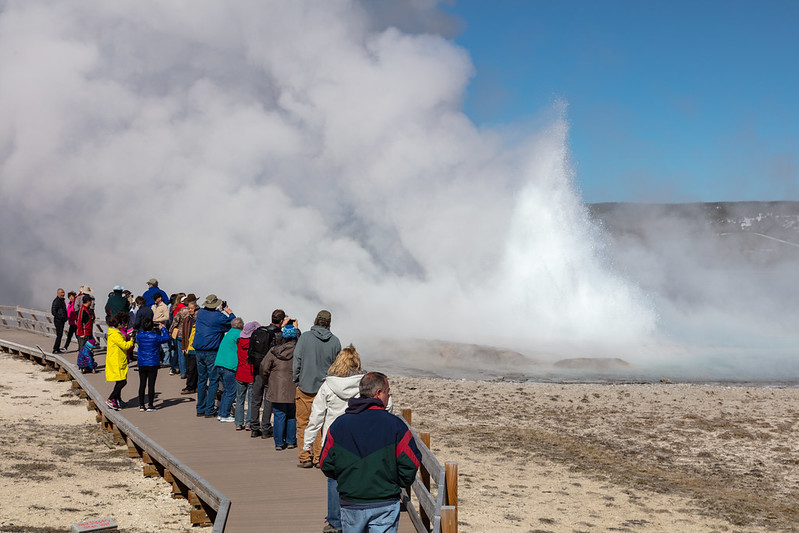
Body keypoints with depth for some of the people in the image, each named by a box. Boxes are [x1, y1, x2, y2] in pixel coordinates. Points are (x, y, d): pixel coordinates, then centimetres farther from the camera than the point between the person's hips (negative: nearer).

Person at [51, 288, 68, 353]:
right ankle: (55, 349, -9)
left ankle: (57, 349, 19)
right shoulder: (56, 301, -13)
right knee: (59, 335, -11)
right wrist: (60, 317, -19)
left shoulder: (62, 300, 16)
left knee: (60, 335, 12)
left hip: (62, 320, 10)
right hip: (58, 320, -10)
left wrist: (66, 317, 15)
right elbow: (53, 311, -19)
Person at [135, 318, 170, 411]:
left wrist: (145, 329, 18)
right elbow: (166, 338, 1)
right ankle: (150, 405, 3)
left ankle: (141, 405, 11)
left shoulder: (139, 335, -4)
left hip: (142, 364, 3)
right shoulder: (155, 337, -13)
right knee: (151, 384, 1)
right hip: (153, 364, -3)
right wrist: (162, 329, 15)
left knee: (142, 384, 8)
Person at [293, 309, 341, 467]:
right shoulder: (335, 341, 0)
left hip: (305, 387, -2)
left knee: (303, 424, 6)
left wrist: (296, 382, 5)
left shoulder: (305, 337, -7)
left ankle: (306, 458, 5)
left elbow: (297, 361, -5)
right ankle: (320, 458, 10)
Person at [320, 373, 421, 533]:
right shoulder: (395, 425, -8)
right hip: (384, 506, -3)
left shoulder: (338, 425, 0)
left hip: (350, 505, 3)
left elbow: (326, 467, 3)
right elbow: (409, 466, -7)